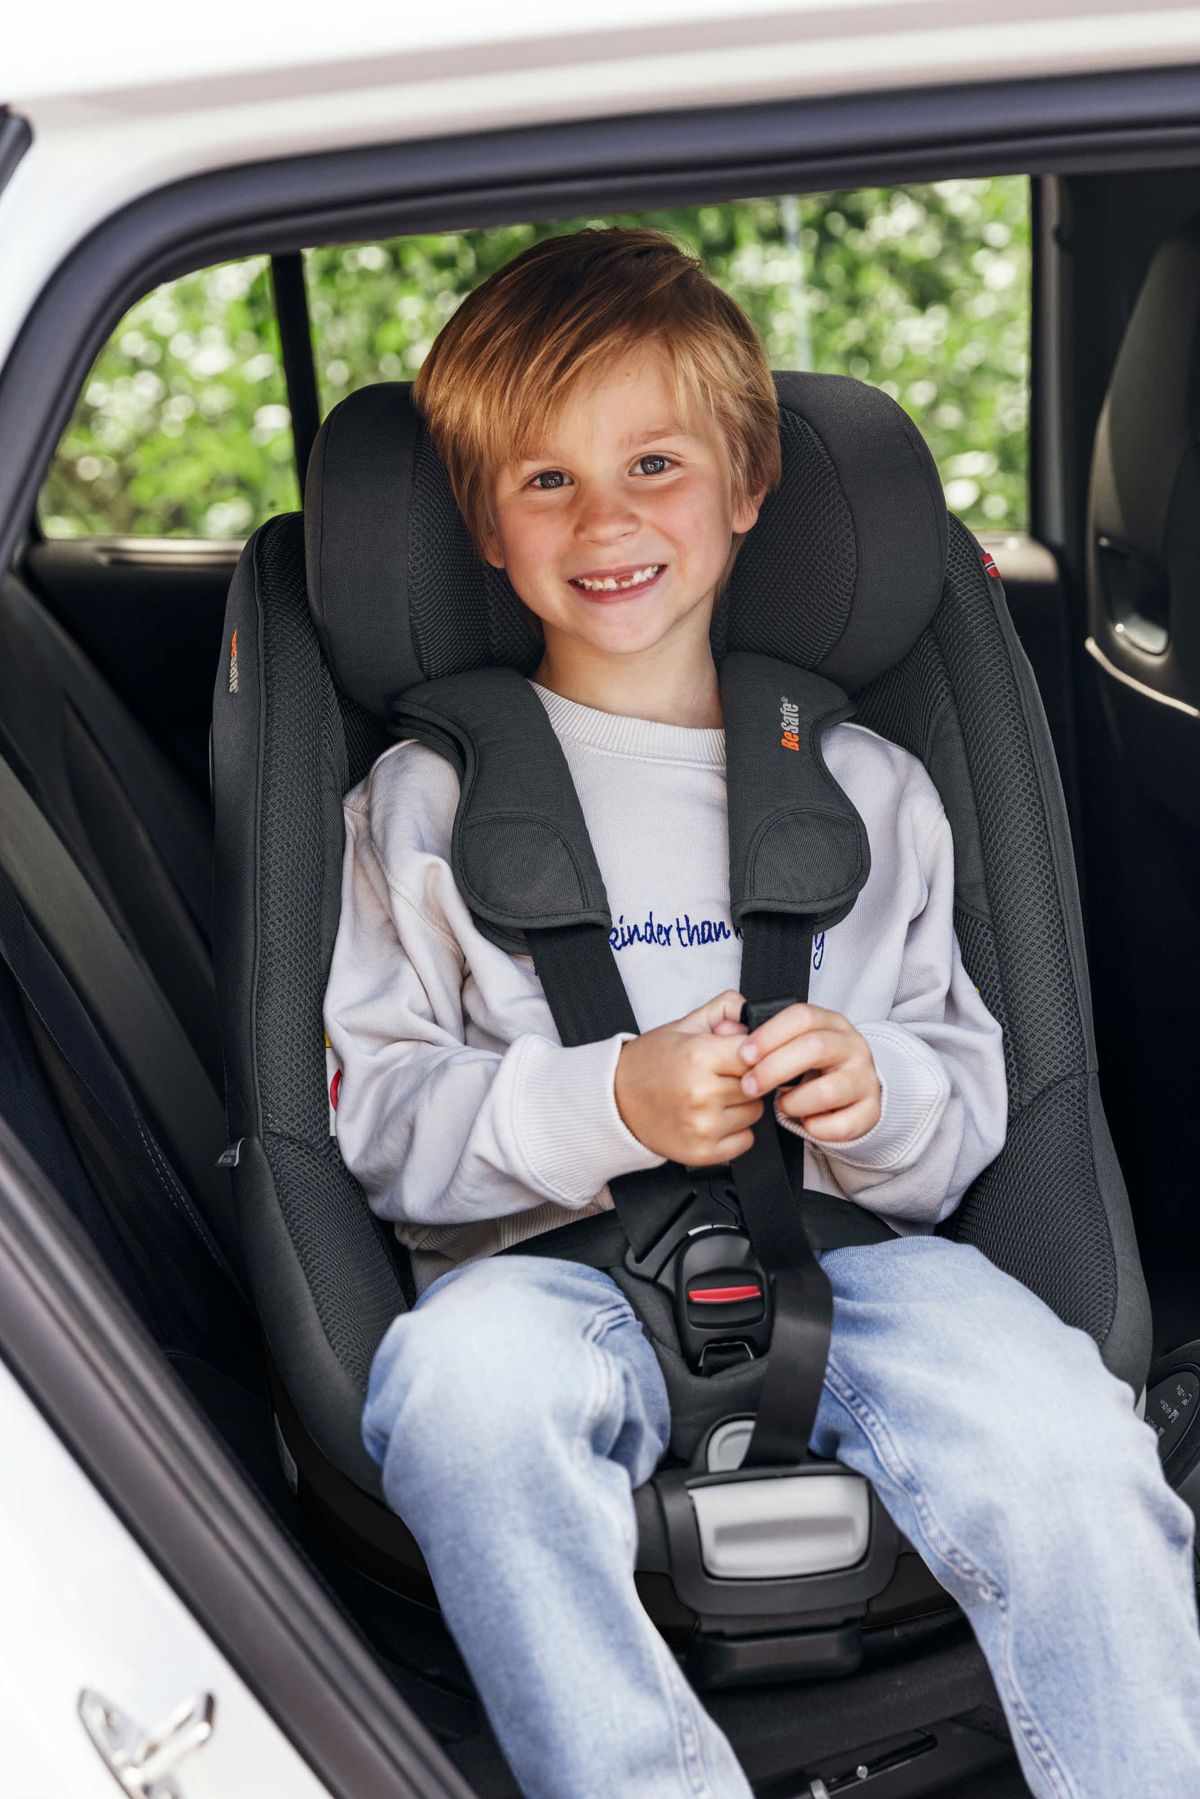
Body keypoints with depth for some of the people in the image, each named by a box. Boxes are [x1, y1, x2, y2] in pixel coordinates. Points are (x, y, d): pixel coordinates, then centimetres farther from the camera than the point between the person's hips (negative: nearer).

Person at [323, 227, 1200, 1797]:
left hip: (842, 1253, 2)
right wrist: (604, 1106, -13)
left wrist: (882, 1090, -9)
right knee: (468, 1374, -37)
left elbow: (975, 1103, 16)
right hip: (551, 1260, -1)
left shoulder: (869, 790, 19)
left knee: (1062, 1435, -30)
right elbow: (371, 1112, 4)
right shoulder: (426, 801, 13)